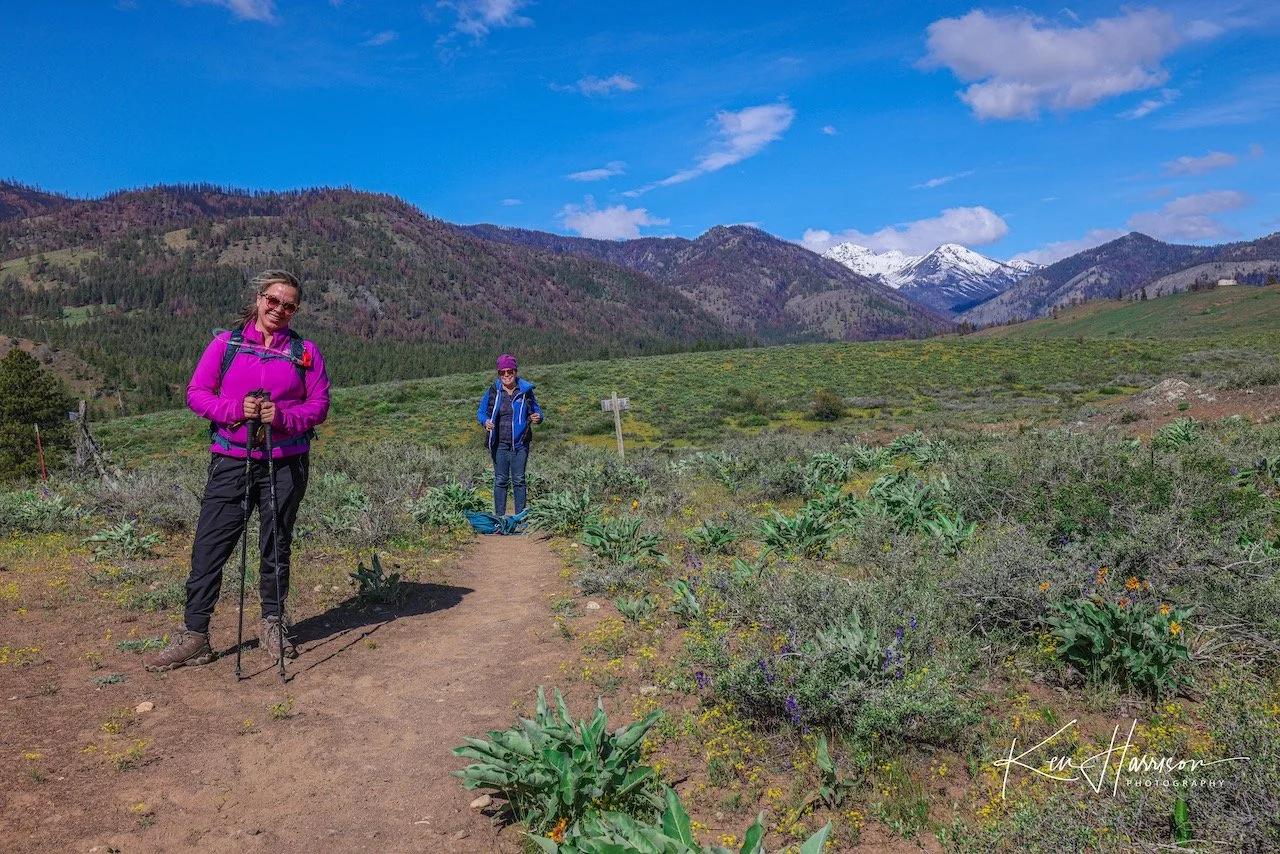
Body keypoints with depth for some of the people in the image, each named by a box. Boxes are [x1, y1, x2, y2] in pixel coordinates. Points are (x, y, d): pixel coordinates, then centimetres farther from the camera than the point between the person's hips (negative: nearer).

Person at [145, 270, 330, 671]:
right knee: (209, 545, -2)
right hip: (231, 460, 0)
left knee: (276, 545, 9)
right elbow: (196, 393, 3)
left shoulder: (305, 351, 5)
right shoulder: (225, 343, 5)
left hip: (285, 463, 0)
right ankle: (194, 635, 6)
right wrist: (235, 409, -14)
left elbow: (319, 404, 3)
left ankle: (273, 623, 24)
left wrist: (283, 416, -15)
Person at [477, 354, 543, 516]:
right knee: (500, 481, 5)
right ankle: (499, 516, 12)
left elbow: (536, 411, 11)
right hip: (499, 444, 0)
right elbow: (480, 412, 7)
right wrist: (486, 421, -15)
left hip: (520, 443, 0)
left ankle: (520, 516, 13)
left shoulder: (526, 390, 1)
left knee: (519, 480, 5)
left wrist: (538, 418, -13)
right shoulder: (492, 391, 0)